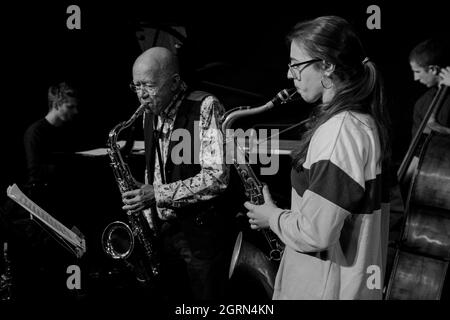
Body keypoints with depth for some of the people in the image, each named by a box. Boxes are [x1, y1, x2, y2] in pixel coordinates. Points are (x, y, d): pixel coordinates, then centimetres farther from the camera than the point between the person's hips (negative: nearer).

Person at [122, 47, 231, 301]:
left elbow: (217, 177, -24)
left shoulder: (205, 107, -16)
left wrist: (159, 194, -25)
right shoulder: (150, 116, 7)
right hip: (166, 229, 7)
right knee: (174, 295, 17)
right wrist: (145, 198, 3)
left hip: (202, 231, -7)